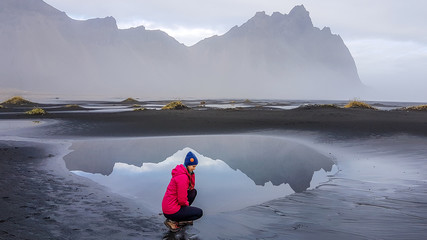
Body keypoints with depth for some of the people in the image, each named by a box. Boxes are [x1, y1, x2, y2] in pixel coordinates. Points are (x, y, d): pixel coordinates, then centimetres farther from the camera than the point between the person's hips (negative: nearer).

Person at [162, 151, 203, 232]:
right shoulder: (182, 177, -24)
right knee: (199, 213, -2)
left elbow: (191, 187, 14)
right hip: (170, 212, -9)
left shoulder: (186, 172, 5)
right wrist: (186, 203, 0)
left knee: (194, 192, 16)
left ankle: (182, 217, 14)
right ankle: (172, 221, -2)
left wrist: (192, 174, -1)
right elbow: (181, 200, -22)